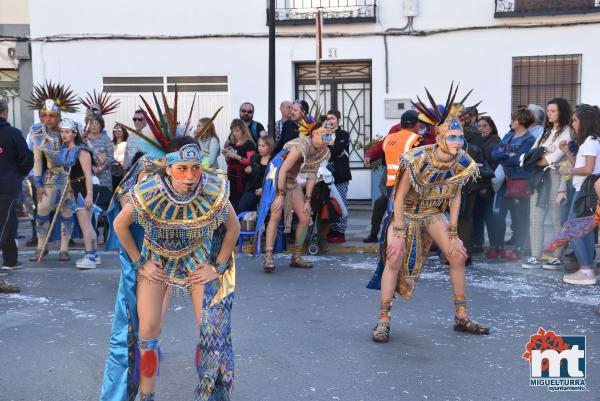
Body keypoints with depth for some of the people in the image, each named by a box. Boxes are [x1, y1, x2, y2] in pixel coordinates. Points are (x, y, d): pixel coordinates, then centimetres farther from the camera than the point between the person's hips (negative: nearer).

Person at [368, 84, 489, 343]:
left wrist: (452, 233, -5)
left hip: (433, 213, 5)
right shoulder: (418, 160, -30)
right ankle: (383, 320, -11)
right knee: (395, 258, -20)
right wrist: (399, 234, -25)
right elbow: (399, 197, -23)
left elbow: (455, 196, -3)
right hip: (405, 212, -5)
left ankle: (461, 317, 12)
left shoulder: (462, 163, -15)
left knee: (458, 255, -2)